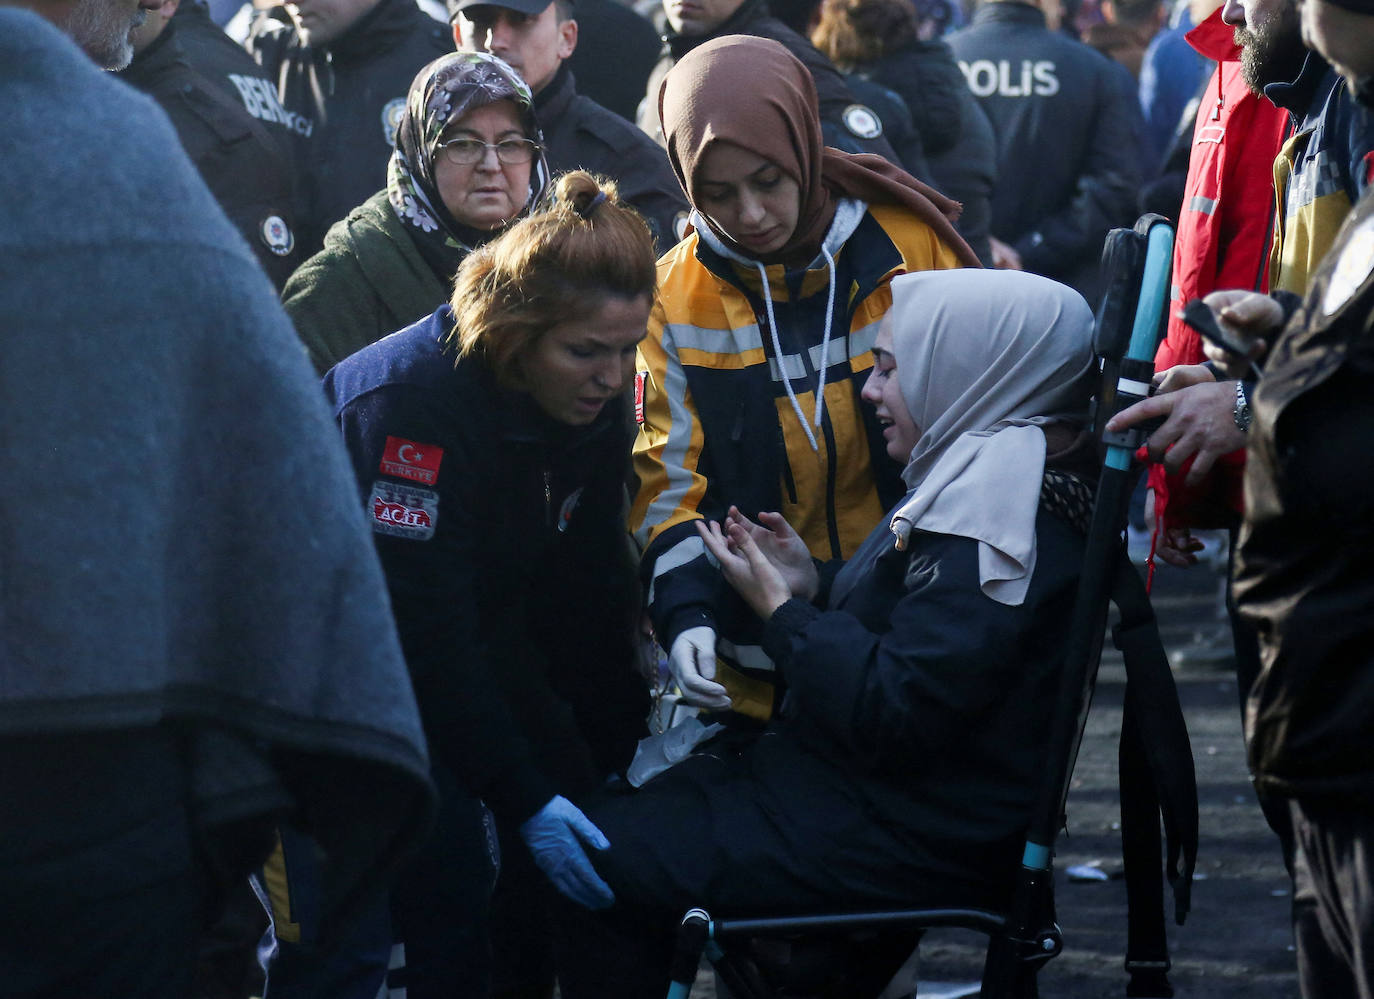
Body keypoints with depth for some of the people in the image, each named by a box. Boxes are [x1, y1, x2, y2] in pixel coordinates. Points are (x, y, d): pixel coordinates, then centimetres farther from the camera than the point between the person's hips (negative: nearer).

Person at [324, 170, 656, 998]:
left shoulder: (595, 399, -9)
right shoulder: (416, 398, -31)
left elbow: (589, 587, 1)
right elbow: (425, 628, -32)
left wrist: (622, 752, 1)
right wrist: (525, 799, -32)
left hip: (482, 632, 7)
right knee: (441, 856, -19)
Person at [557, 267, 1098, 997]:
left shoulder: (998, 520, -22)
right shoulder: (988, 484, 12)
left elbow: (893, 714, -27)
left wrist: (781, 609, -15)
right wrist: (811, 589, 5)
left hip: (910, 842, -11)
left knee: (600, 856, -12)